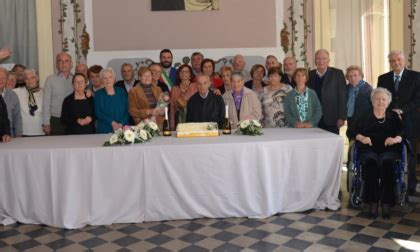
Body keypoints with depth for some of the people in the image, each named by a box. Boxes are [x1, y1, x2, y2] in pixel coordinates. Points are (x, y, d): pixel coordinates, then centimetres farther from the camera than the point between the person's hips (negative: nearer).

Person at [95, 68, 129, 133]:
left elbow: (127, 111, 3)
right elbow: (98, 113, -5)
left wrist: (121, 124, -11)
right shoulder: (98, 94, 4)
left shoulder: (121, 92, 7)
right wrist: (112, 123, -15)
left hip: (123, 128, 1)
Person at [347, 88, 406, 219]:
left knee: (386, 162, -34)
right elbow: (350, 131, 9)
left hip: (388, 150, 0)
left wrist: (396, 139, -14)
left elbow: (403, 132, 8)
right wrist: (361, 138, -10)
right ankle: (373, 202, -30)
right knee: (371, 162, -34)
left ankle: (386, 203, -30)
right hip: (368, 150, 0)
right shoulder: (364, 116, 18)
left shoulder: (393, 116, 20)